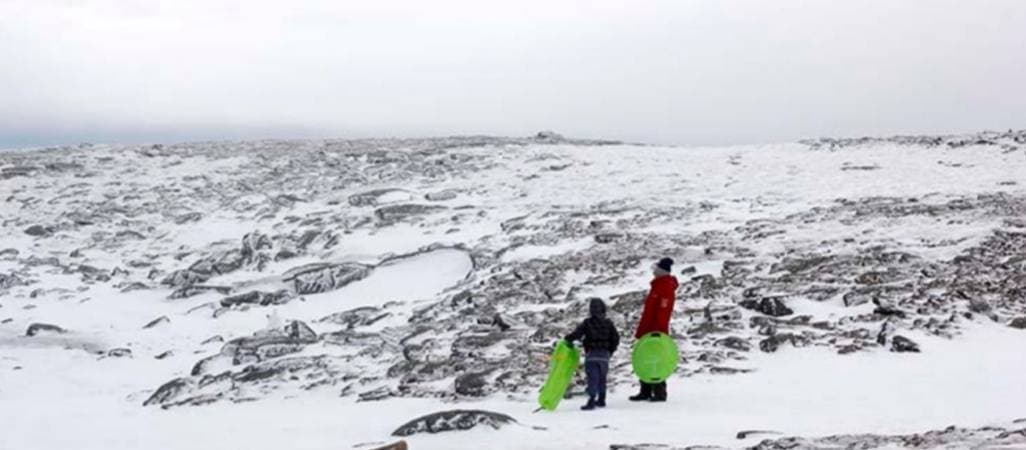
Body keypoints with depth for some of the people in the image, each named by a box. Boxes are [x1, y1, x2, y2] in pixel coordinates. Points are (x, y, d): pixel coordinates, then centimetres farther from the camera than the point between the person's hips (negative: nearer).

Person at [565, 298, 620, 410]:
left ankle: (591, 401, -17)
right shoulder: (608, 323, 6)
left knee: (593, 378, -9)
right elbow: (616, 338, 7)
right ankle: (601, 400, 26)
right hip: (605, 355, 4)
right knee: (602, 378, 17)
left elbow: (577, 333, -11)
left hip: (591, 355, -4)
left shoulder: (587, 323, -6)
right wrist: (610, 351, 17)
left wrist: (568, 339, 4)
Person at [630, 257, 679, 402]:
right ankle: (646, 391, 20)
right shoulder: (658, 285, 17)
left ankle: (659, 392, -1)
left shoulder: (666, 287, -14)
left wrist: (657, 331, -26)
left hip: (656, 332, -10)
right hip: (648, 331, 10)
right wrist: (641, 330, 22)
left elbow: (663, 312, -22)